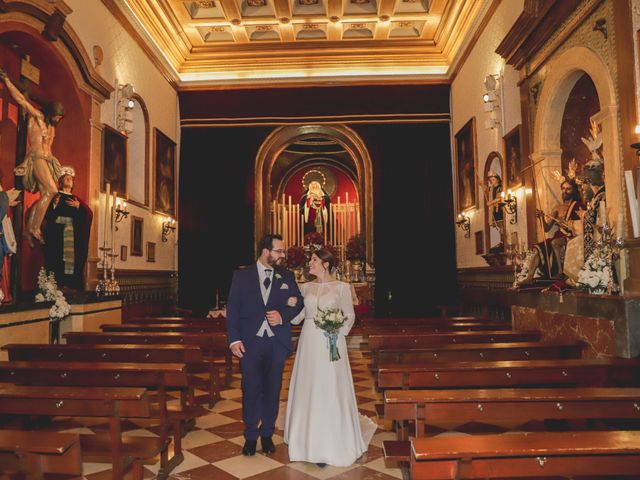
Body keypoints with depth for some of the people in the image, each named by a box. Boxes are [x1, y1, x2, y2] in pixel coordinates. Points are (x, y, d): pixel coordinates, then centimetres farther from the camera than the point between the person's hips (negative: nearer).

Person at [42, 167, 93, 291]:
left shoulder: (76, 199, 19)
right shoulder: (55, 196, 9)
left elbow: (89, 213, 8)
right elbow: (47, 214, -2)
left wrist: (78, 206, -7)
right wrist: (54, 205, -17)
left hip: (74, 235, 3)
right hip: (57, 234, -3)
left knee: (73, 260, -5)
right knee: (57, 261, -10)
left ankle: (72, 287, -4)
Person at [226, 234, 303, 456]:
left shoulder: (287, 276, 7)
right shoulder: (242, 275, 1)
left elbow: (298, 303, 7)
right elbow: (232, 308, -2)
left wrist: (282, 315, -13)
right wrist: (234, 339, -10)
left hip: (277, 343, 2)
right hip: (249, 342, -2)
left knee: (272, 390, 11)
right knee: (251, 390, 6)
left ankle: (267, 434, 28)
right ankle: (251, 436, 24)